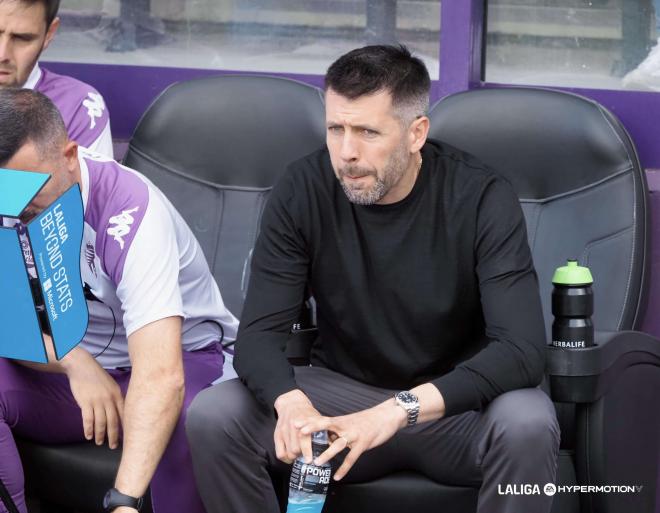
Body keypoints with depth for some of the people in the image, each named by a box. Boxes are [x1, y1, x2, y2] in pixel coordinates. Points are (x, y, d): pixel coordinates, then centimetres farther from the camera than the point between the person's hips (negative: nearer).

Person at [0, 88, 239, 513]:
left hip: (182, 360, -5)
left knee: (188, 422, -39)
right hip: (68, 370, 5)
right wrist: (74, 362, -31)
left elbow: (162, 376, -41)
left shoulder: (126, 210, -30)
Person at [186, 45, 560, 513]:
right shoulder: (302, 192, -10)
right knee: (211, 417, -22)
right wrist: (290, 401, -38)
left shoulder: (483, 199, -18)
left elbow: (523, 350, -27)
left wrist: (401, 409, -41)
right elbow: (260, 334, -13)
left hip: (454, 400, -2)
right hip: (341, 389, 2)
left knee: (528, 424, -35)